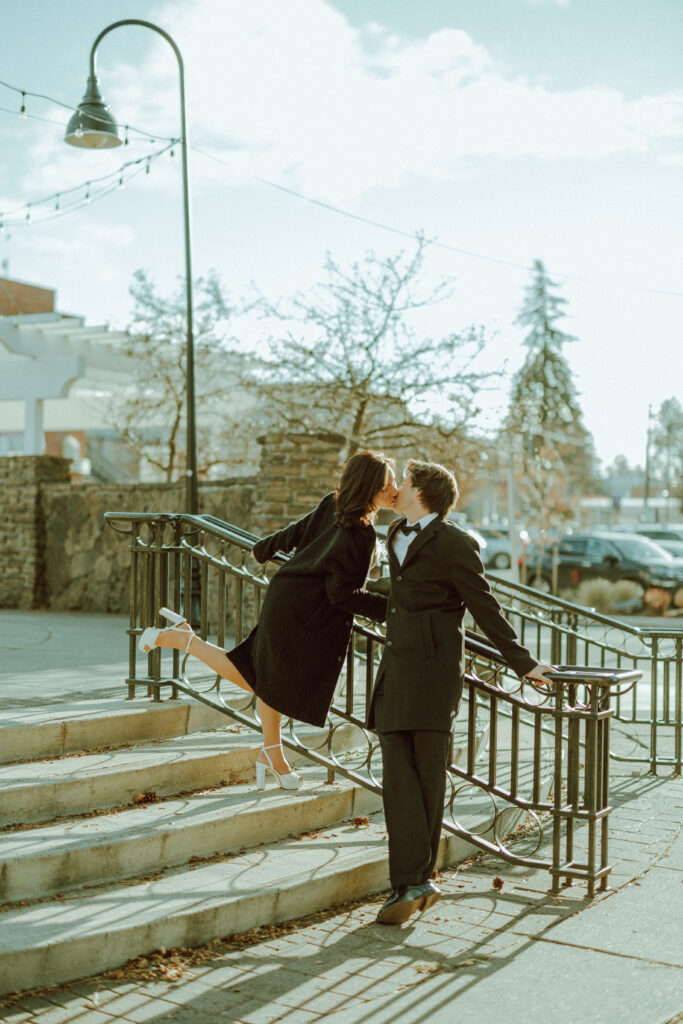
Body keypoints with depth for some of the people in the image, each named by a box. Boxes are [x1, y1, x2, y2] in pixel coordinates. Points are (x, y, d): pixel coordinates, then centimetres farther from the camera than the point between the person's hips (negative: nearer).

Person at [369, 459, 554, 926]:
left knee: (429, 777, 0)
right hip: (397, 668, 7)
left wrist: (523, 663, -3)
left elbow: (486, 608, -4)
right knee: (398, 777, -4)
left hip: (433, 670, -7)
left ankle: (415, 879, 9)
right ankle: (413, 883, -7)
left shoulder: (455, 544, -7)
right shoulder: (397, 535, 17)